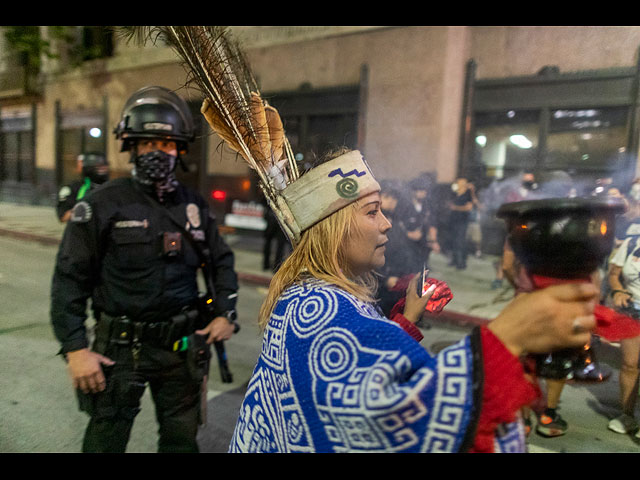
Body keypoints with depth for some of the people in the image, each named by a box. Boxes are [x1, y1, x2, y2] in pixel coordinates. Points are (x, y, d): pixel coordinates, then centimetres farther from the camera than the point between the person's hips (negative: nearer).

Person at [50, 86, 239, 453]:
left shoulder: (195, 206, 4)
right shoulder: (103, 205, -8)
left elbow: (222, 261, 13)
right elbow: (70, 279, -8)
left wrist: (225, 313, 3)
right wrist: (75, 348, -12)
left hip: (183, 344, 4)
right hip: (121, 348, -3)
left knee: (182, 440, 18)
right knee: (105, 441, 11)